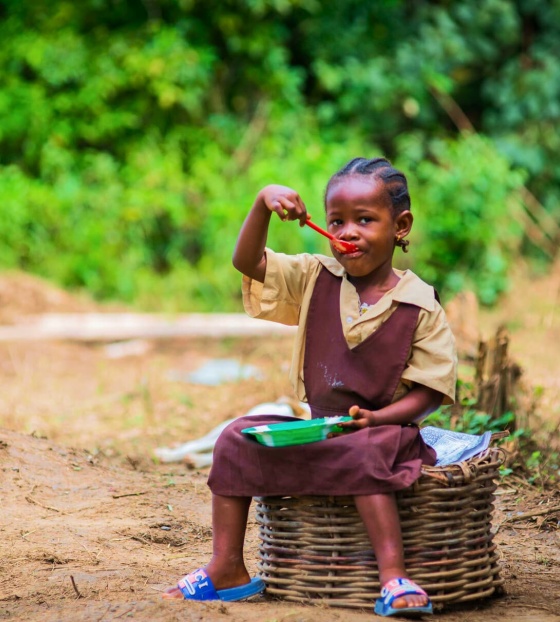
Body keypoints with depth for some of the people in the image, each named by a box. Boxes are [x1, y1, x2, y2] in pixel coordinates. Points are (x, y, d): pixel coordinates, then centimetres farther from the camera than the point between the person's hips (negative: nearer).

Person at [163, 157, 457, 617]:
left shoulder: (420, 307, -8)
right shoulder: (315, 279, 5)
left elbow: (429, 392, -8)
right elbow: (247, 262, 1)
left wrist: (375, 418, -23)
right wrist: (263, 205, -14)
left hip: (380, 428, -5)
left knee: (363, 454, -37)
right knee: (236, 439, -10)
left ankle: (393, 575, -40)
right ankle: (227, 569, -7)